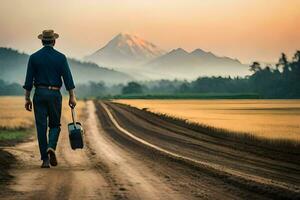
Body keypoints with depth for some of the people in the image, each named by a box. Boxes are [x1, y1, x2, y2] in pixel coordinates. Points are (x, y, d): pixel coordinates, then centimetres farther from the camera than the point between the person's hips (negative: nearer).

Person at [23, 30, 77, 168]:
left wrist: (27, 98, 5)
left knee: (41, 127, 3)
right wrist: (72, 96, 0)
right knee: (55, 125, 13)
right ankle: (51, 147, -15)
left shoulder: (34, 57, 2)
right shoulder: (60, 57, 0)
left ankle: (45, 159, 0)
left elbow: (29, 79, 0)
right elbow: (67, 78, -4)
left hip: (39, 94, 0)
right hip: (54, 94, 0)